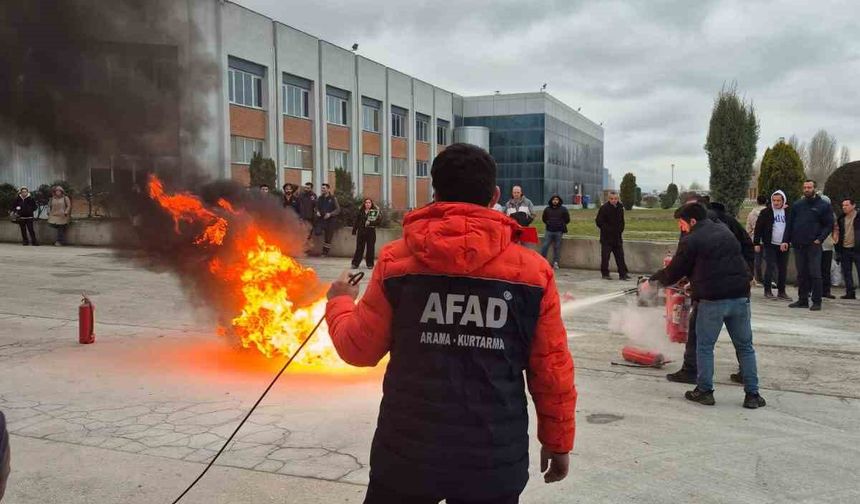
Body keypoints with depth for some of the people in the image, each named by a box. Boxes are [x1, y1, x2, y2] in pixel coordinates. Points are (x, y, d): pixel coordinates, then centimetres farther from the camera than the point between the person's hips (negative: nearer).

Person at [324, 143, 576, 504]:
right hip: (494, 459, 0)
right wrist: (558, 441, 14)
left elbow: (358, 349, 2)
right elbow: (552, 369, -1)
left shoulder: (397, 260, -7)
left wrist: (339, 303, 22)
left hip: (407, 452, 0)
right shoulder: (532, 270, -6)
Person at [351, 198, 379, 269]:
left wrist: (370, 223, -23)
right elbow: (356, 221, 9)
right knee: (359, 248, 3)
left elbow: (377, 221, -9)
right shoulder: (360, 211, 9)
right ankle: (355, 263, 7)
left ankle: (370, 264, 12)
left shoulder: (375, 212, 2)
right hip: (361, 231, 2)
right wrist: (354, 230, 4)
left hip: (371, 232, -1)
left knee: (370, 248, 2)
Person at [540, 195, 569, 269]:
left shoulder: (563, 209, 4)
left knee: (557, 247, 2)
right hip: (549, 231, 2)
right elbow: (543, 218, 21)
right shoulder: (547, 209, 11)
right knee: (545, 245, -5)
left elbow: (567, 220, 7)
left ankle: (555, 262, 7)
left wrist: (561, 225, 2)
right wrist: (548, 223, 11)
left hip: (559, 232, -1)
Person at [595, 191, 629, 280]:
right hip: (606, 237, -5)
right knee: (605, 256, 0)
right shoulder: (604, 208, -10)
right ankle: (605, 274, 10)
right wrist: (607, 229, -12)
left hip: (617, 237, 5)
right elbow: (598, 221, -9)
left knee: (620, 256, 4)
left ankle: (623, 274, 6)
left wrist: (620, 230, 7)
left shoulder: (620, 208, 9)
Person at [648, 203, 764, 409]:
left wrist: (652, 280, 18)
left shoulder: (691, 241, -5)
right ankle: (752, 394, 13)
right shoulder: (725, 232, 17)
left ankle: (704, 391, 13)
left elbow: (674, 272, 0)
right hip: (740, 297, 6)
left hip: (712, 300, -5)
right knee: (745, 347, 12)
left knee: (705, 346, 9)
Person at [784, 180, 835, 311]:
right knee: (801, 274, 8)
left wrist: (820, 239, -12)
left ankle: (816, 302, 1)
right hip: (798, 245, 4)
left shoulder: (823, 206, 1)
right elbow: (789, 224, 12)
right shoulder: (797, 205, 11)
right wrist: (786, 240, 3)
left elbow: (829, 225, 0)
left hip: (814, 245, -4)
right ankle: (802, 300, 14)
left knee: (815, 274, -4)